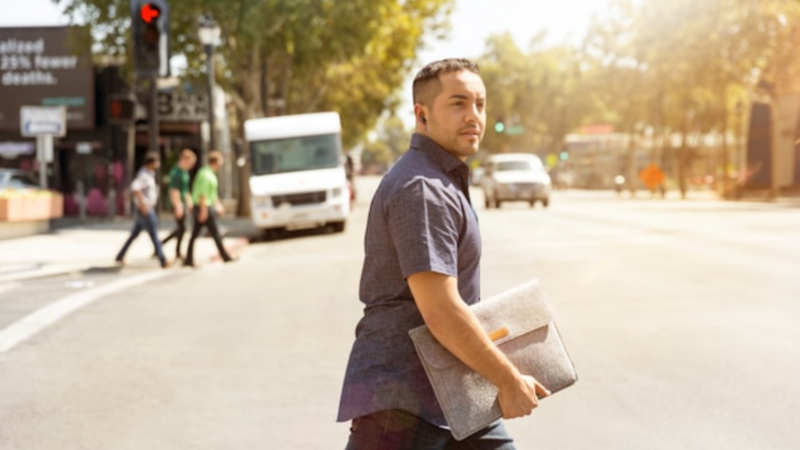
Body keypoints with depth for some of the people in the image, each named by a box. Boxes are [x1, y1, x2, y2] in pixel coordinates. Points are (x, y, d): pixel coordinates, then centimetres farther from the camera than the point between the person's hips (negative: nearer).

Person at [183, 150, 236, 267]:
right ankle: (225, 257, 12)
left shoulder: (210, 174, 14)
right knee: (216, 234, 2)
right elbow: (203, 194, -23)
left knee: (194, 235, 7)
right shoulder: (206, 175, -18)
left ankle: (189, 260, 7)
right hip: (205, 207, -10)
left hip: (202, 208, 10)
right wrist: (204, 211, -24)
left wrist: (218, 205, 27)